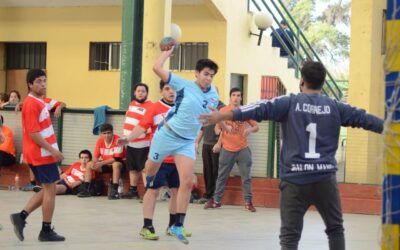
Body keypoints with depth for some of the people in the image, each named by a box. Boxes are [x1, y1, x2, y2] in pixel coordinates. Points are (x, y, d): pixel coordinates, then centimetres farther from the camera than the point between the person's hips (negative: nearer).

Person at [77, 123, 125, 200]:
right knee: (89, 165, -7)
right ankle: (86, 190, -10)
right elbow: (96, 156, -1)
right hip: (105, 164, 6)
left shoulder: (117, 140, -23)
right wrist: (94, 163, -26)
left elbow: (117, 158, -27)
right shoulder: (99, 141, -6)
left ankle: (114, 191, -39)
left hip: (119, 164, -6)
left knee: (116, 164, -38)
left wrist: (101, 163, -32)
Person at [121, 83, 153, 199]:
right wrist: (126, 137, 22)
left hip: (142, 145, -8)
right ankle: (133, 190, 27)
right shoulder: (132, 104, 13)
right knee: (132, 168, 16)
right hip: (130, 143, 8)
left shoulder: (150, 106, -14)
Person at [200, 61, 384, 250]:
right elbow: (363, 118, 13)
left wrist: (225, 116, -10)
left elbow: (261, 109, -8)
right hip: (325, 178, 2)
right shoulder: (334, 107, 6)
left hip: (295, 179, -2)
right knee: (335, 228, 19)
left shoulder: (290, 103, 0)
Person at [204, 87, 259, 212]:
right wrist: (219, 142, -6)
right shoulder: (223, 111, 1)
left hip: (243, 149, 0)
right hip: (227, 149, 0)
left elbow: (256, 126, 4)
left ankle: (248, 202, 7)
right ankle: (216, 200, 16)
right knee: (221, 176, 7)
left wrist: (250, 129, -19)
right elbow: (217, 128, 9)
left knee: (246, 177, 1)